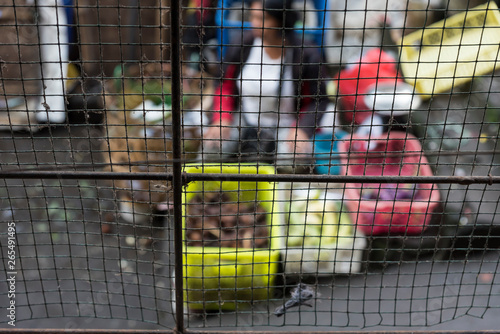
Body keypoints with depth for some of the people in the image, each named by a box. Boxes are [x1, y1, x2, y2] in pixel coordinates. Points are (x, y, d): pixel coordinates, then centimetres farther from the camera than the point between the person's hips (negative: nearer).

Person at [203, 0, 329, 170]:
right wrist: (221, 119, -11)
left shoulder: (307, 55, -13)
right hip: (243, 122, 3)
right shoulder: (242, 46, -7)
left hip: (284, 126, -2)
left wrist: (301, 129, -20)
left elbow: (318, 100, -4)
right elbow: (226, 87, 5)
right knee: (211, 148, -19)